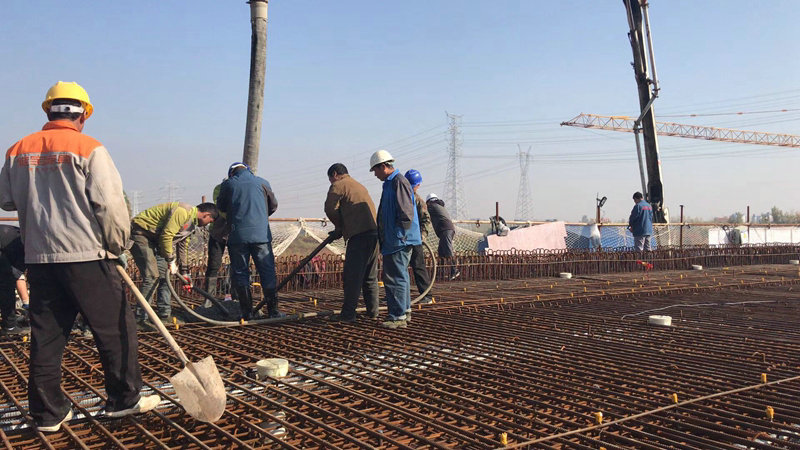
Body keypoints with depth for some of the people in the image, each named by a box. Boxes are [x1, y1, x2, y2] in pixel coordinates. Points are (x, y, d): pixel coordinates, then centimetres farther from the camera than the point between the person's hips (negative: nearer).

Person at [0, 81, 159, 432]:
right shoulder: (88, 148, -8)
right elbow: (110, 204, -12)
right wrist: (117, 244, 2)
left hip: (38, 258, 5)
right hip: (87, 257, -5)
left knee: (46, 335, 10)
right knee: (115, 329, 7)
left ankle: (48, 412, 16)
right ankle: (124, 399, 16)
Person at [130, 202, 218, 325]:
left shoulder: (191, 222, 12)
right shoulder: (183, 212, -23)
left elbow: (183, 245, 20)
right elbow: (166, 235, -27)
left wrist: (184, 271, 19)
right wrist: (171, 260, -16)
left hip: (153, 238, 11)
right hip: (140, 233, -11)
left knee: (164, 273, 8)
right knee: (152, 276, -16)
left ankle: (164, 314, 15)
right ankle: (141, 318, -12)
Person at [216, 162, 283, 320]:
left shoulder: (228, 184, 5)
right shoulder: (262, 182, 8)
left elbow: (221, 207, 17)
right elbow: (273, 205, 19)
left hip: (237, 236, 0)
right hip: (261, 234, 0)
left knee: (240, 273, 8)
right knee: (267, 272, 6)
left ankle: (247, 311, 7)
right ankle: (273, 310, 6)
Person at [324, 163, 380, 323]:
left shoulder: (338, 185, 4)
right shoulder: (359, 185, 30)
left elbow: (331, 209, -9)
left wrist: (339, 227, 7)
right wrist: (341, 229, 21)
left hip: (360, 234, -8)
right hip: (375, 232, 8)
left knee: (352, 275, -5)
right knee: (370, 275, 16)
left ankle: (348, 314, -5)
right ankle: (373, 311, 20)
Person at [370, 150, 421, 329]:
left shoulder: (398, 182, -13)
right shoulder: (390, 183, 19)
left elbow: (406, 212, -20)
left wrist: (400, 235, -21)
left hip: (398, 240, -11)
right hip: (394, 240, 11)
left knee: (395, 278, -9)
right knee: (400, 276, 17)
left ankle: (398, 317, -6)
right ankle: (404, 311, 27)